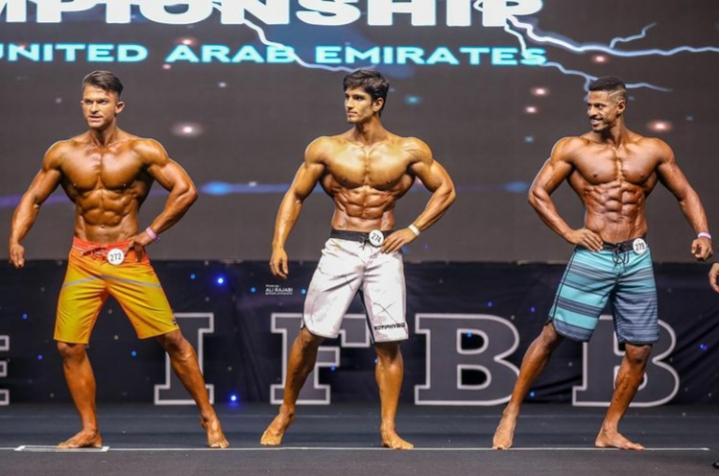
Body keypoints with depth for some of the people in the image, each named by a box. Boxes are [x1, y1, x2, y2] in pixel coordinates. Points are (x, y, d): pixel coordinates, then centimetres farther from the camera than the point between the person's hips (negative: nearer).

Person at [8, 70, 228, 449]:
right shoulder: (63, 154, 1)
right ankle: (89, 431, 14)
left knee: (171, 338, -5)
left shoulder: (142, 150, -7)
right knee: (69, 346, -1)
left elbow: (186, 191, -9)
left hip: (128, 259, -3)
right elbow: (33, 198, 9)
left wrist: (151, 233, -10)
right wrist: (15, 239, -6)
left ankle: (209, 418, 8)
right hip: (83, 260, 3)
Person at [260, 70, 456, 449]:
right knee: (310, 335, -2)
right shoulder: (325, 149, 1)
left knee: (389, 343, -1)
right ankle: (285, 413, 16)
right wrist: (279, 244, -5)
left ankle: (388, 430, 8)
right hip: (341, 248, 0)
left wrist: (413, 230, -2)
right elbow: (295, 196, 6)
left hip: (384, 252, 0)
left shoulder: (408, 151, 1)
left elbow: (445, 190, 8)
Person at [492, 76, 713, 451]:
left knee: (639, 350, 3)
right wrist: (567, 232, -8)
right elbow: (538, 192, 1)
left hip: (637, 258, 3)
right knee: (553, 335, -4)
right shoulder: (573, 149, -1)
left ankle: (609, 431, 17)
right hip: (593, 256, -3)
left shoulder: (653, 150, 5)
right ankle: (511, 413, 8)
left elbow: (685, 195, 12)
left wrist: (703, 233, -3)